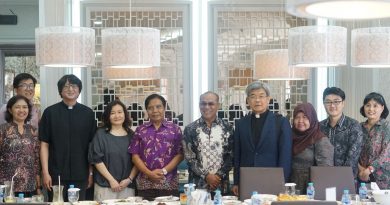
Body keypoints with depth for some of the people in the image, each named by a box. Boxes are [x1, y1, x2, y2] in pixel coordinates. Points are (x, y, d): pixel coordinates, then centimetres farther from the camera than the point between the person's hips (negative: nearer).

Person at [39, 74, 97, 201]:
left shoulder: (88, 113, 5)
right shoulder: (50, 112, 1)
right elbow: (44, 145, 0)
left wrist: (91, 172, 4)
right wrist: (45, 172, -6)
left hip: (81, 175, 1)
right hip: (56, 175, -1)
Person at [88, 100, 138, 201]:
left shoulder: (131, 135, 9)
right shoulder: (101, 134, 1)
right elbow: (97, 160, -4)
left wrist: (130, 179, -6)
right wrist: (111, 180, -10)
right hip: (105, 186, -2)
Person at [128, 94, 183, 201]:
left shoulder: (175, 129, 5)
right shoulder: (140, 130, 9)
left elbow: (180, 154, 0)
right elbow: (135, 155, 4)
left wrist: (164, 171, -11)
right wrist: (149, 173, -9)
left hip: (169, 184, -1)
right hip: (145, 184, 1)